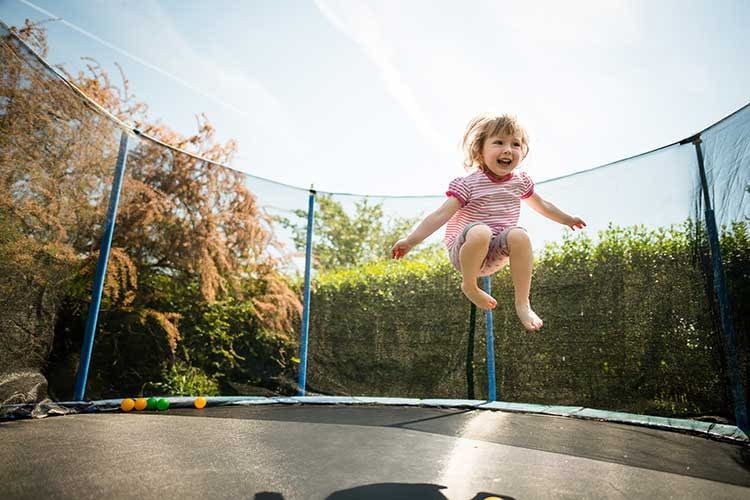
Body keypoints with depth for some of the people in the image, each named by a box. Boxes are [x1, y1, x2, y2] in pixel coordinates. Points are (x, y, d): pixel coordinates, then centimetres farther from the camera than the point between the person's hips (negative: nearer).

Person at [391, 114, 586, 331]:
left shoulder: (520, 181, 5)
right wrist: (410, 240, -29)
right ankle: (469, 286, -14)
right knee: (480, 232, -38)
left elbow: (541, 205, 25)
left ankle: (523, 304, -19)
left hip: (495, 255, 5)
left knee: (519, 235, -28)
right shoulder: (469, 184, -13)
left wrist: (568, 220, 36)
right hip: (463, 251, -4)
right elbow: (441, 215, -20)